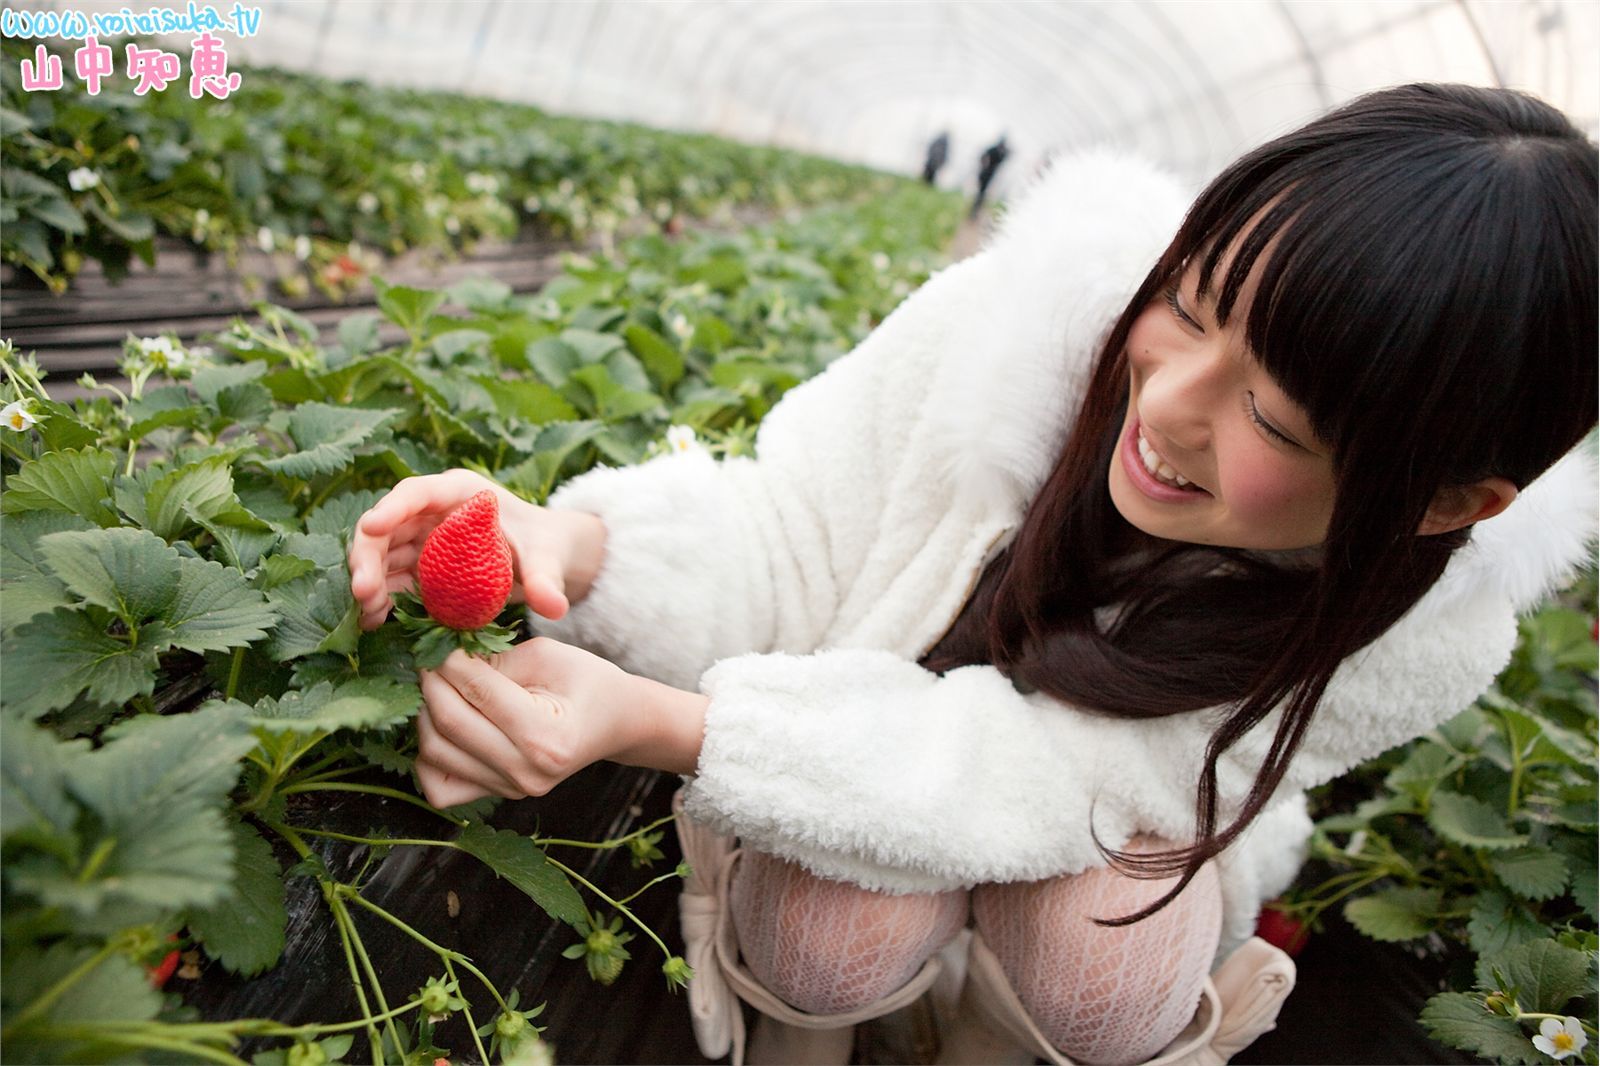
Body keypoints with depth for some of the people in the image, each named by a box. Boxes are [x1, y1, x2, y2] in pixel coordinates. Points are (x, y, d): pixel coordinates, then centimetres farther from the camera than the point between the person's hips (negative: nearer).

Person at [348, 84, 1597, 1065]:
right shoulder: (1050, 304, -31)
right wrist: (580, 545, -43)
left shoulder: (1418, 623, -28)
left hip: (1113, 817, 1)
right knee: (822, 950, -28)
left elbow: (1025, 774, -34)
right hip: (883, 711, 0)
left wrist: (647, 720, -45)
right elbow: (793, 535, -21)